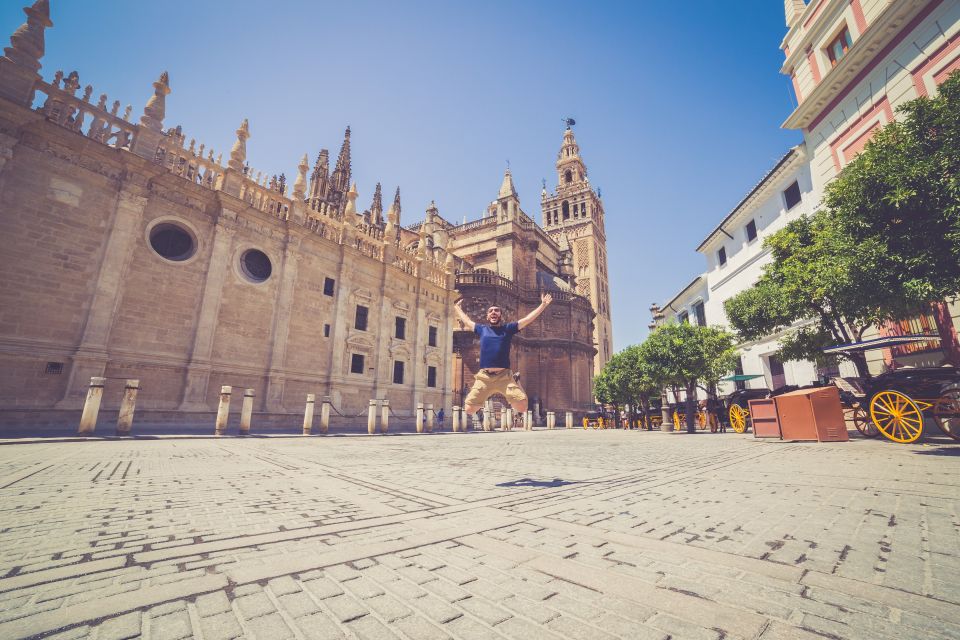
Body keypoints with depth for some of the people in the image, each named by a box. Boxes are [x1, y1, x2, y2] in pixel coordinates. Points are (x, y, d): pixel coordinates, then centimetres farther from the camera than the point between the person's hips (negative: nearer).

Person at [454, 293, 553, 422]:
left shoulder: (508, 328, 12)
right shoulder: (482, 329, 16)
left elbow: (528, 318, 10)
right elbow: (466, 321, 31)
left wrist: (543, 305, 6)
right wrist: (457, 308, 43)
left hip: (504, 376, -1)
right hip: (484, 376, 1)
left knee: (522, 406, -14)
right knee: (468, 409, -4)